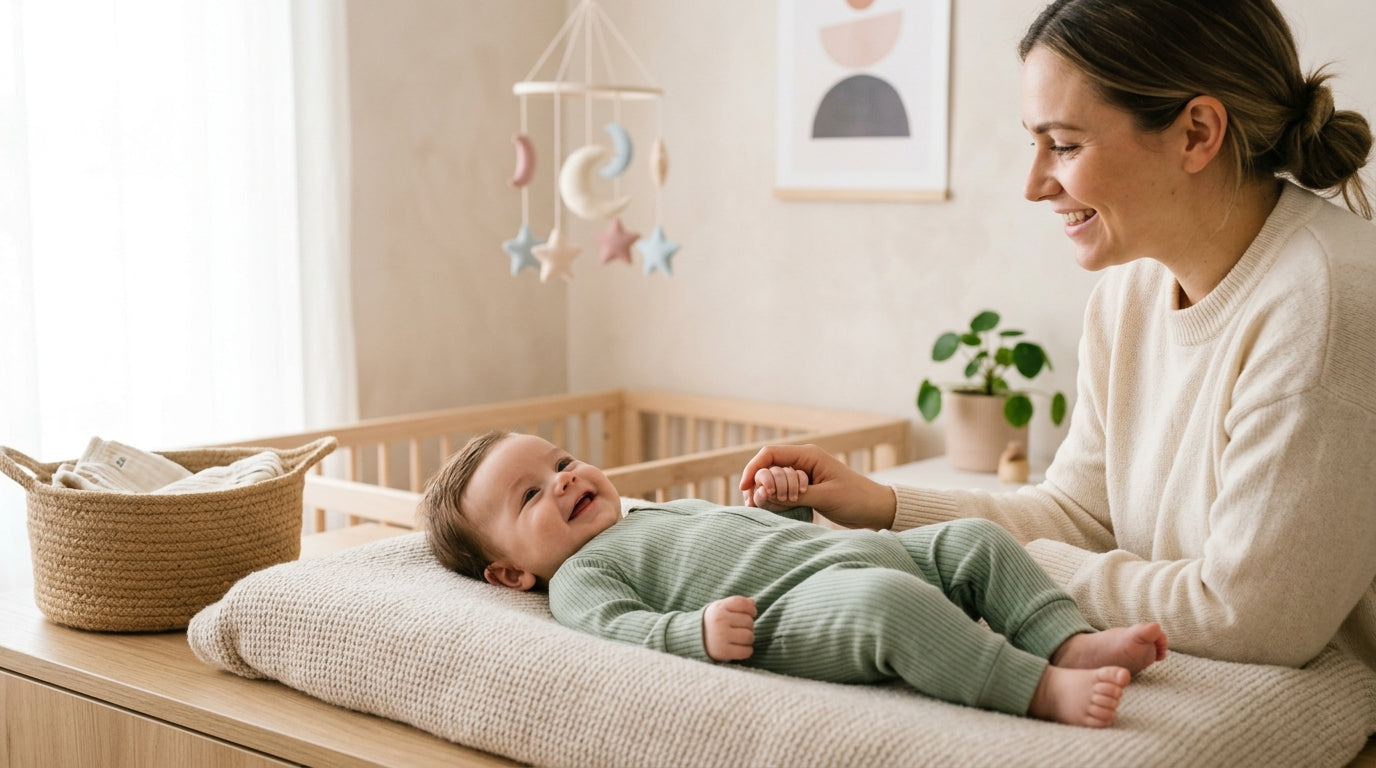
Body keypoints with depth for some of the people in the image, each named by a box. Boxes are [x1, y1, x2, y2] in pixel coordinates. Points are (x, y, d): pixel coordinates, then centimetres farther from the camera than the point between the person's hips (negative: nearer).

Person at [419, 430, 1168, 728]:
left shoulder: (667, 508, 35)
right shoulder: (581, 575, 8)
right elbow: (620, 626, -12)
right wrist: (700, 631, -29)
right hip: (788, 613, -10)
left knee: (978, 540, 3)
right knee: (888, 602, -37)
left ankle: (1071, 641, -10)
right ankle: (1043, 689, -36)